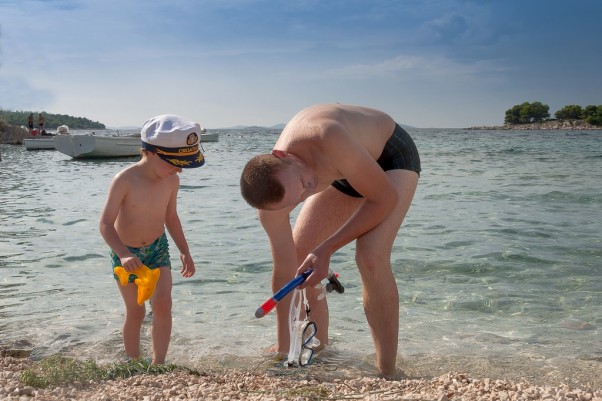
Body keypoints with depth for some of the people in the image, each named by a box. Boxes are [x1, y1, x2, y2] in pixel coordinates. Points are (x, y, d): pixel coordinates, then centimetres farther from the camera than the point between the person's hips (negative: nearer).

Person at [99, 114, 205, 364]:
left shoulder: (172, 180, -12)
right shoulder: (124, 181, -28)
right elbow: (105, 224, -27)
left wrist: (184, 251, 1)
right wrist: (123, 254, -41)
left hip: (158, 247, 3)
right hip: (126, 253, -3)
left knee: (163, 304, -13)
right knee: (135, 313, 7)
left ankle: (158, 365, -2)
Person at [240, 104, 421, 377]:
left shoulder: (327, 139, -43)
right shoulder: (270, 200, -24)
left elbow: (385, 198, -31)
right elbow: (285, 270, -13)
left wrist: (326, 249, -30)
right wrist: (282, 346, -5)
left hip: (392, 156, -5)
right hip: (344, 172, 6)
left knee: (371, 256, -27)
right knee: (297, 257, 6)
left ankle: (387, 375, -14)